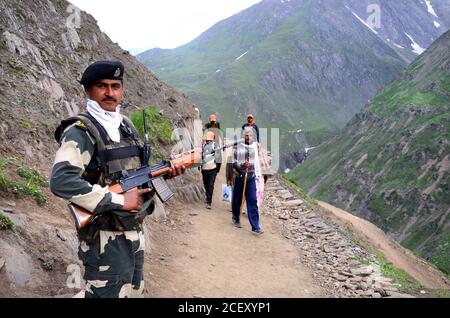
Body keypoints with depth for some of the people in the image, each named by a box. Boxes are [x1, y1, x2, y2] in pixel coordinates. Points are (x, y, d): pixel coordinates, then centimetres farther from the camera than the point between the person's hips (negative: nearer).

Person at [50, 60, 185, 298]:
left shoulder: (126, 125, 9)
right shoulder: (80, 130, -15)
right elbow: (61, 182, -29)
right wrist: (119, 201, -24)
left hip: (135, 233, 8)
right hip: (106, 241, -8)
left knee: (134, 292, 22)